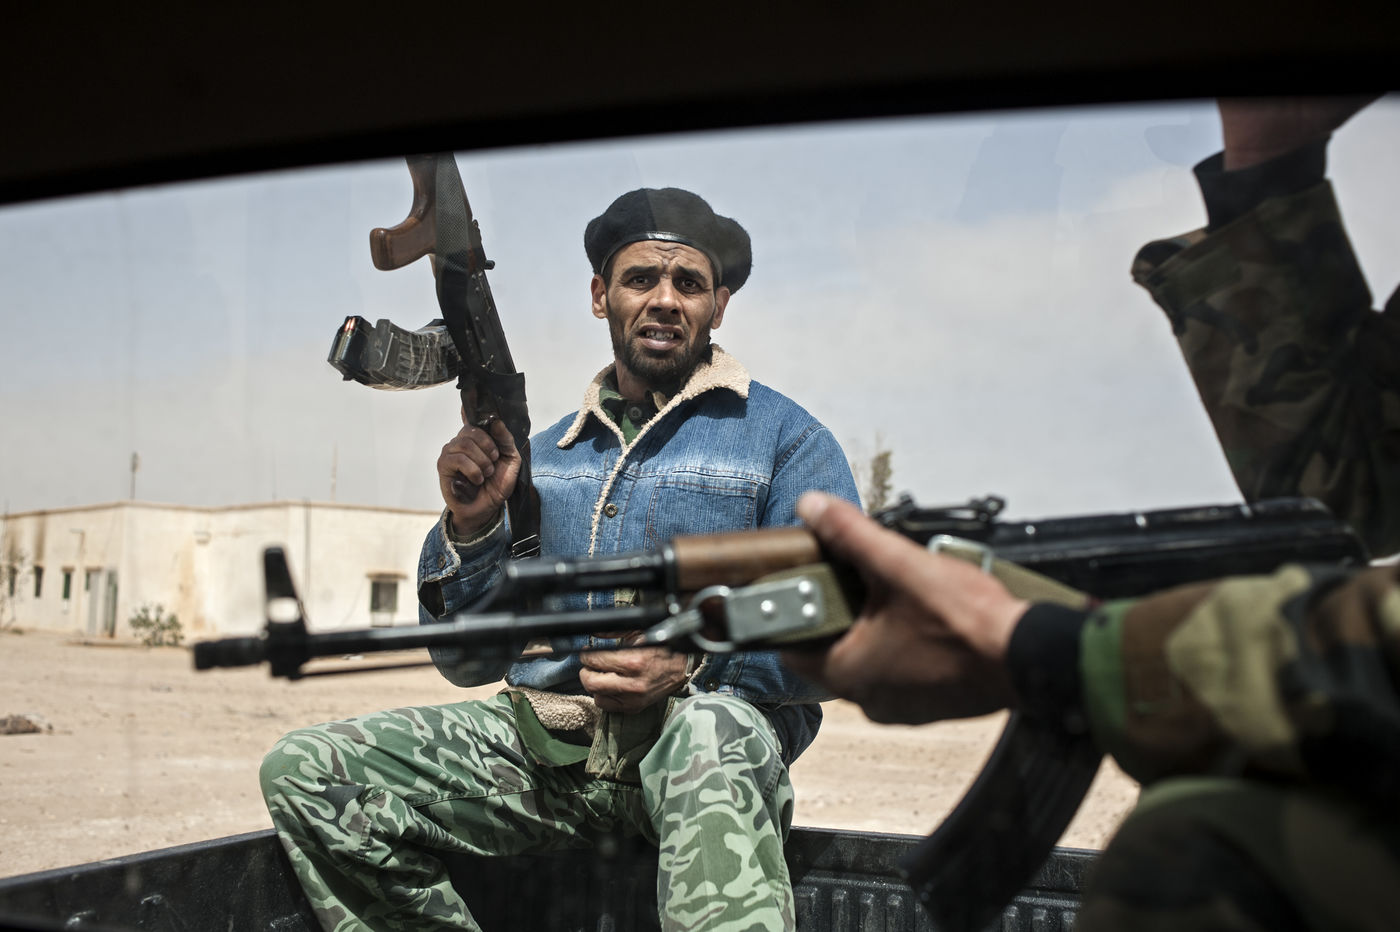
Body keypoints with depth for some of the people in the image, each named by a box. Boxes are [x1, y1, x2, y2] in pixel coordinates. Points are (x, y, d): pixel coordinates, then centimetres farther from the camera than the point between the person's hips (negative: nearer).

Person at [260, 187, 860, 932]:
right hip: (544, 738, 5)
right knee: (304, 773, -10)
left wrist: (696, 661, -18)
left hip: (710, 719, -5)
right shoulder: (543, 455, 19)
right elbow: (468, 662, 16)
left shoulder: (783, 438, 7)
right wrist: (471, 525, -1)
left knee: (710, 737, -41)